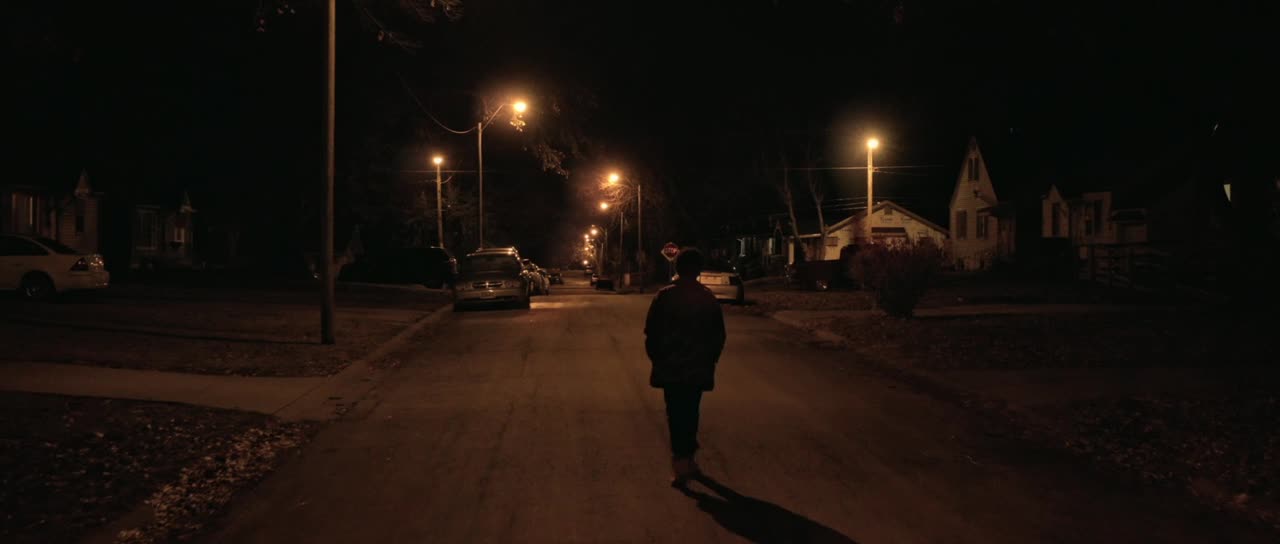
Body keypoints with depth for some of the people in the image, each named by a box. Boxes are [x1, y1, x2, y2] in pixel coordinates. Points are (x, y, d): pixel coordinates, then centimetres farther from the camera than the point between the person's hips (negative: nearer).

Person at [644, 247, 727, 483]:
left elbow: (651, 332, -4)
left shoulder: (664, 296, -8)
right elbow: (718, 335, 4)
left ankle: (681, 458, -10)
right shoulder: (708, 298, -2)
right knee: (690, 411, 14)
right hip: (699, 368, 2)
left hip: (669, 367, -2)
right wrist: (710, 360, 16)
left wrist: (656, 357, 10)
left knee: (675, 412, 3)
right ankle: (686, 457, 20)